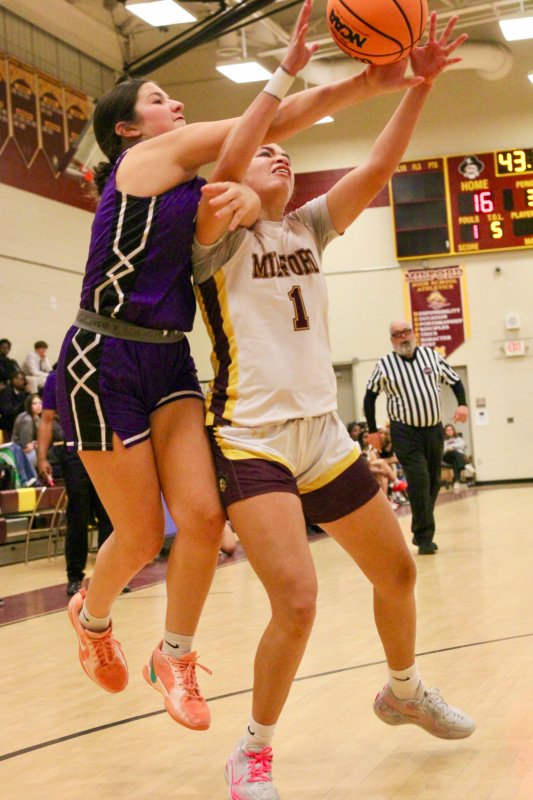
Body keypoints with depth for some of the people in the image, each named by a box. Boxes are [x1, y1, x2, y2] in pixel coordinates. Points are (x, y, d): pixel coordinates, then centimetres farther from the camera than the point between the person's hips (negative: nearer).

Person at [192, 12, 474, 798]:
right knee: (297, 601, -22)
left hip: (323, 431, 7)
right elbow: (224, 167, -24)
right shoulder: (220, 238, -3)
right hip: (251, 438, -7)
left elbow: (378, 166, 0)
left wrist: (418, 85, -11)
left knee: (397, 571, 15)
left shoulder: (309, 228, 12)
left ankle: (404, 691, 43)